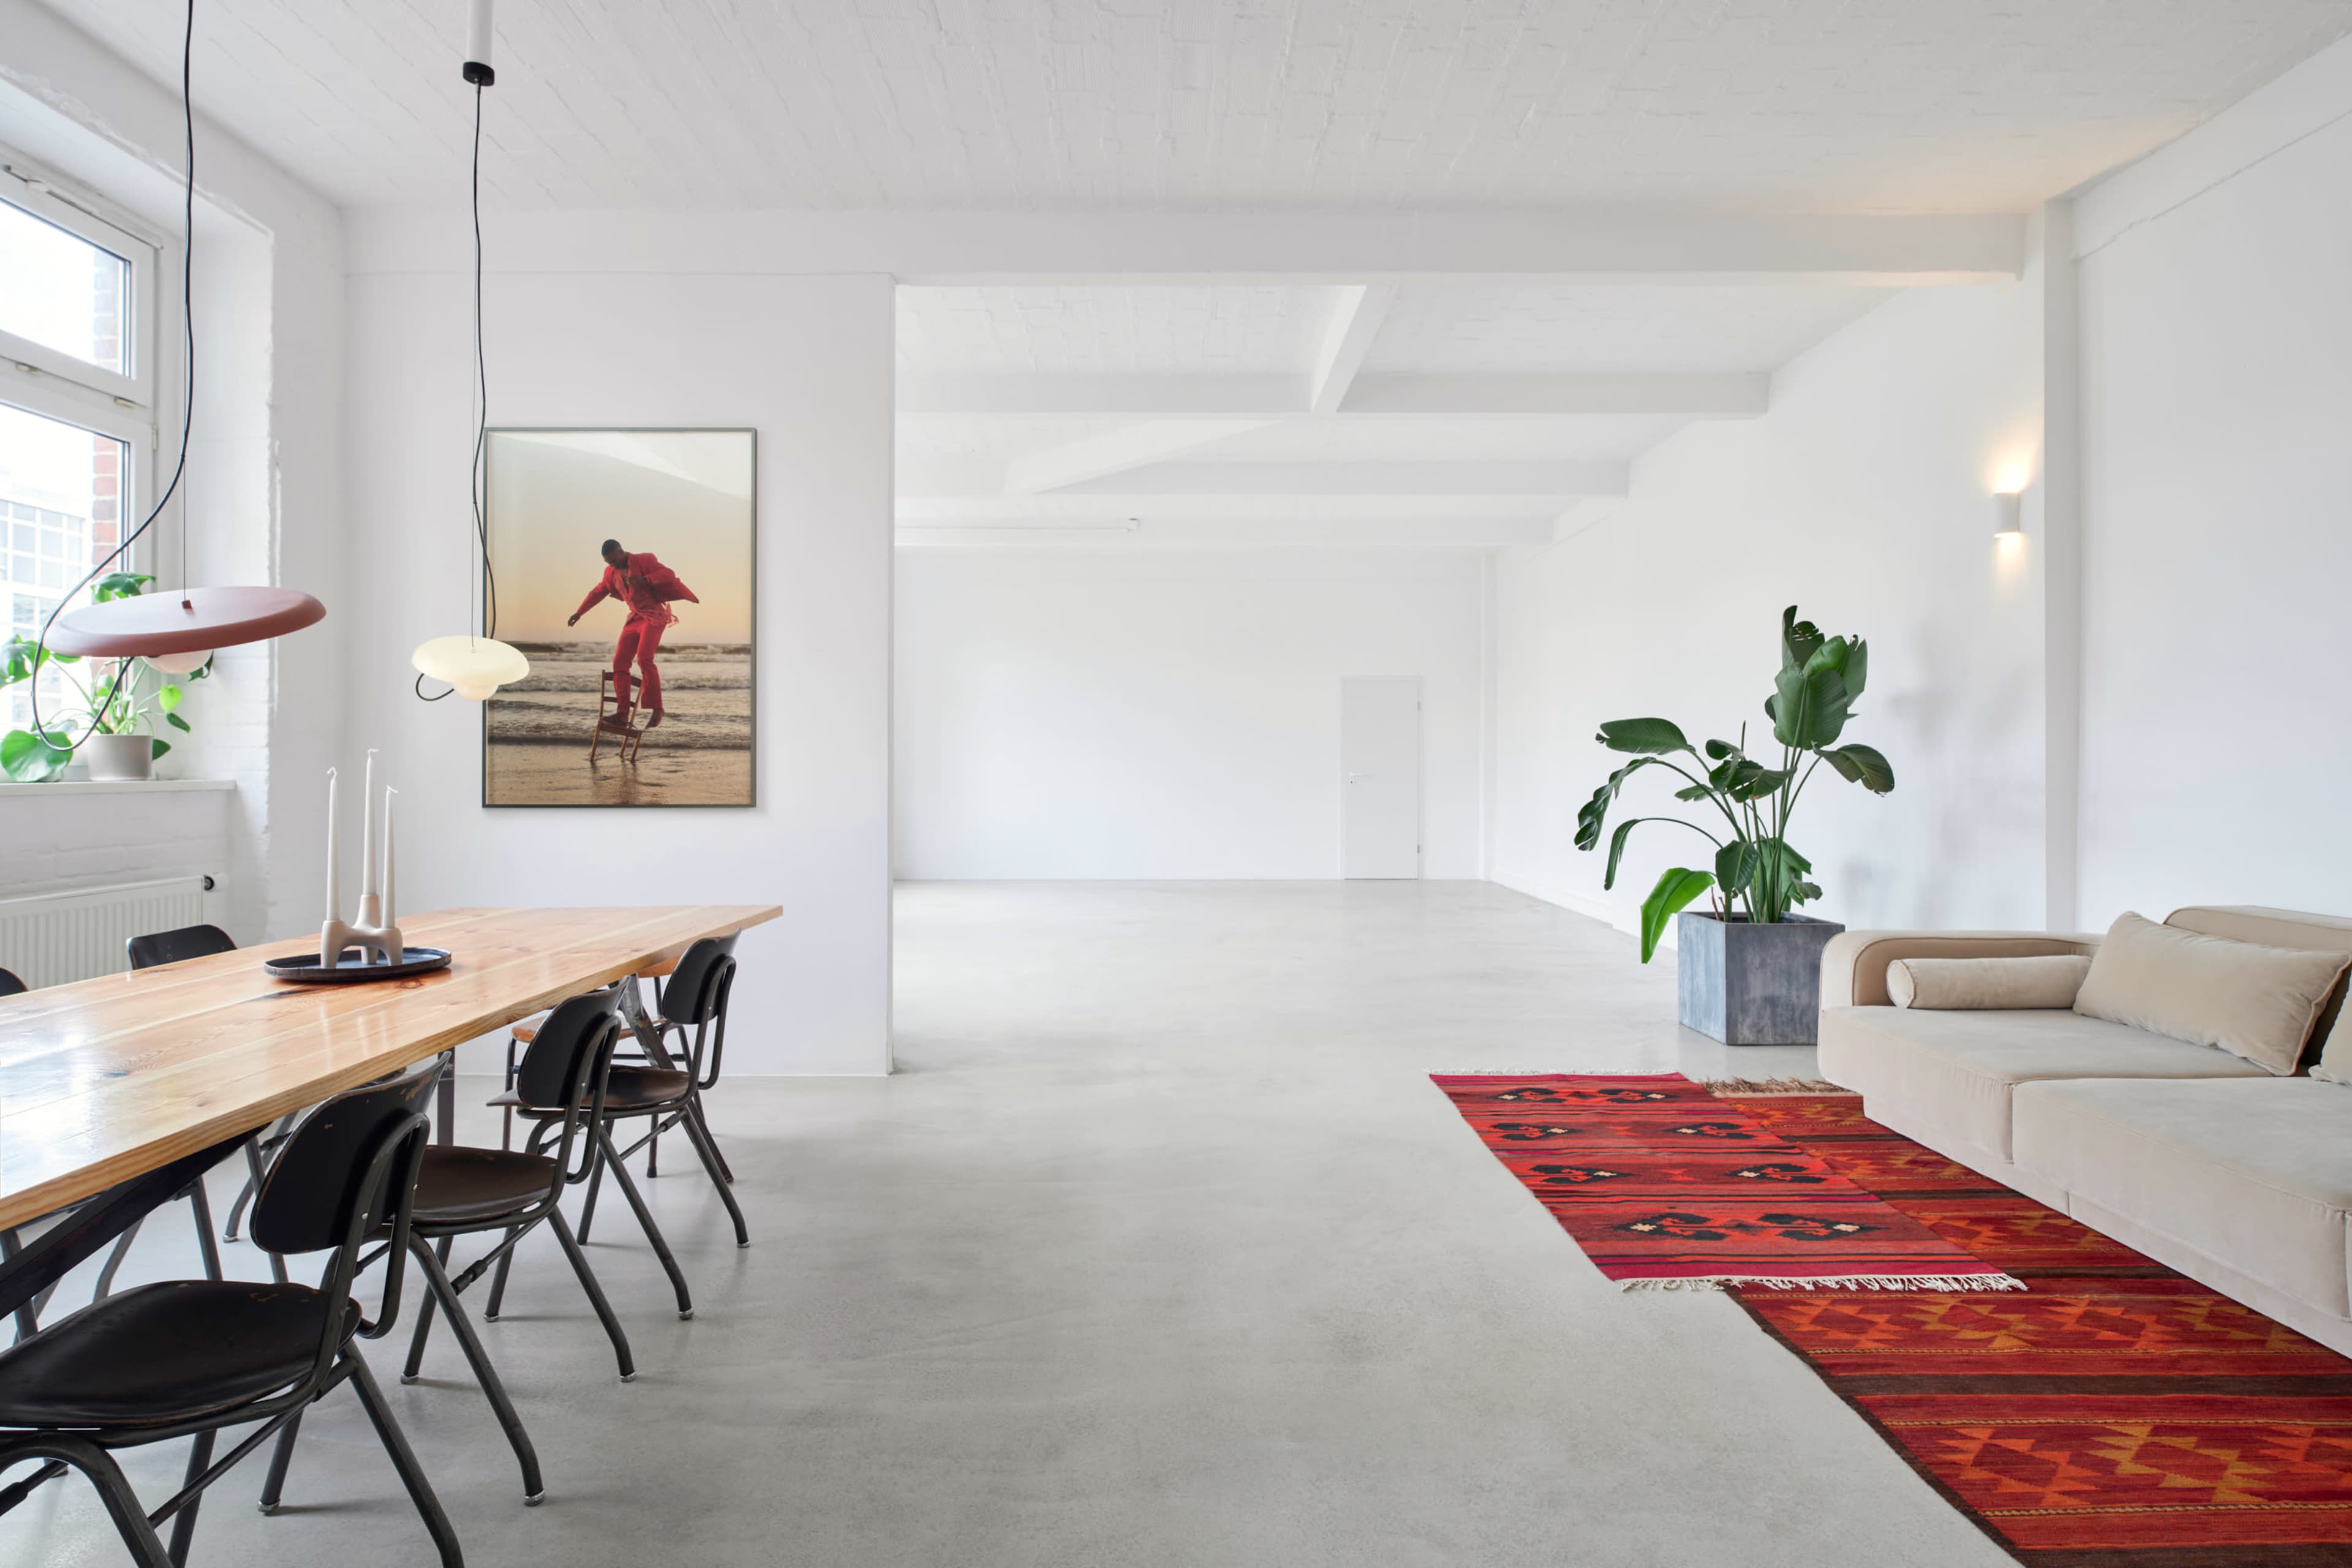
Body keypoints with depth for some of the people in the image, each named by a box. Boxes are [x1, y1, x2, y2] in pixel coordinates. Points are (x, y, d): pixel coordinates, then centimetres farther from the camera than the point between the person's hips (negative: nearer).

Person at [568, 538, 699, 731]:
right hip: (635, 619, 7)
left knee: (644, 658, -24)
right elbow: (598, 592, 26)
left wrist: (645, 579, -32)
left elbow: (669, 575, -19)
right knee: (619, 662, -4)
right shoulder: (611, 573, 11)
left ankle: (656, 709, -17)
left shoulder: (644, 560, -8)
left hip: (654, 617, -7)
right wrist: (579, 612, 29)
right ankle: (623, 715, -3)